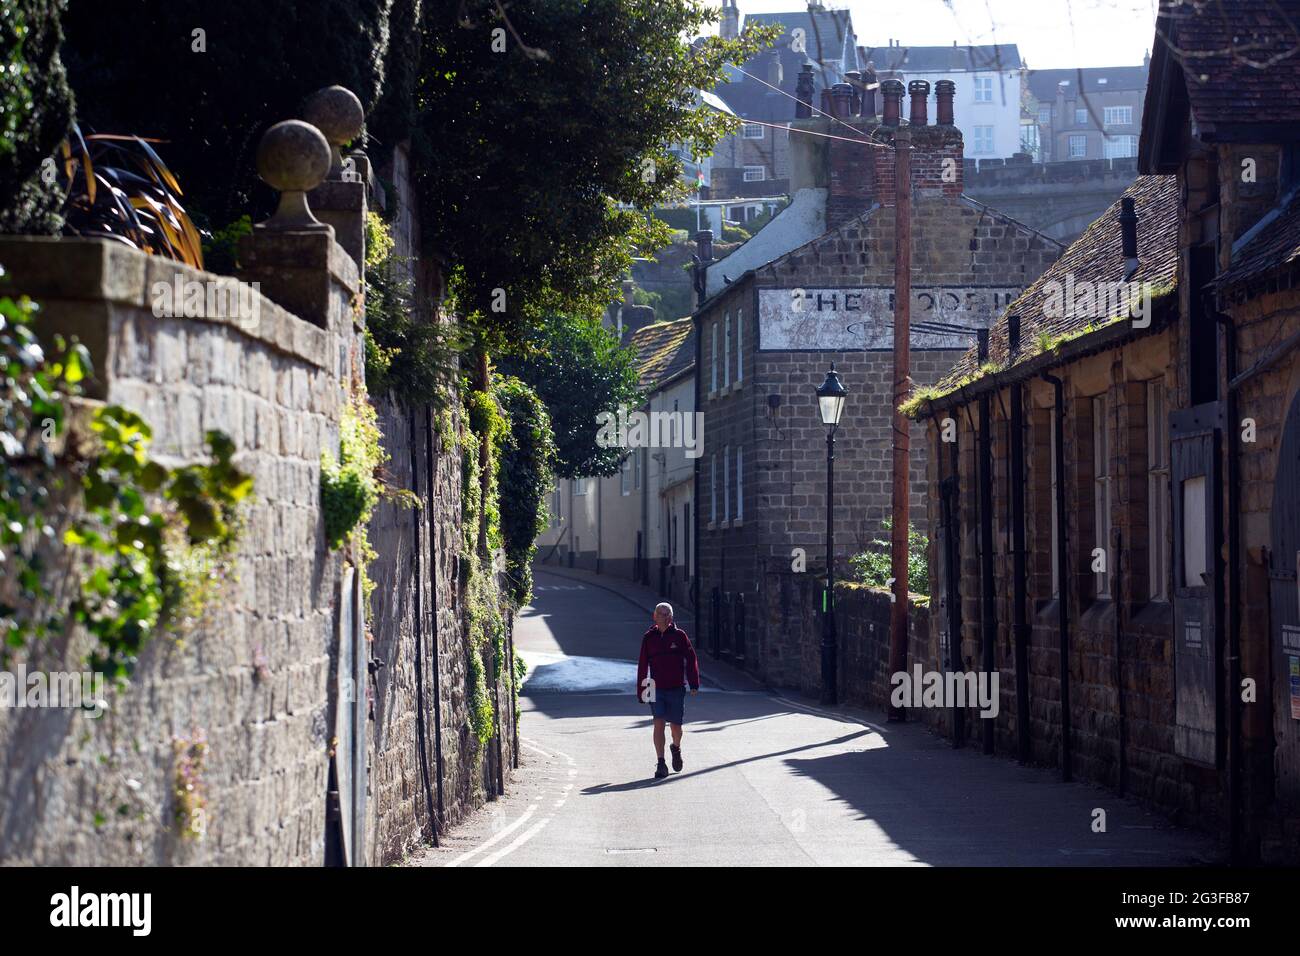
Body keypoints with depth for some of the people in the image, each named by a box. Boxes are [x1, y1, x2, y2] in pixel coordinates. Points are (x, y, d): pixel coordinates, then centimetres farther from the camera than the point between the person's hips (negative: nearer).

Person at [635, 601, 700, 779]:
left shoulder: (679, 636, -1)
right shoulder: (648, 638, 2)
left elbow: (691, 659, 0)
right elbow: (643, 665, 6)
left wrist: (694, 684, -7)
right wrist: (641, 689, 5)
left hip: (676, 689, 0)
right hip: (656, 689, 0)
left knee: (675, 725, 9)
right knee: (658, 724, -10)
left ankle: (676, 749, 41)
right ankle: (661, 764, -8)